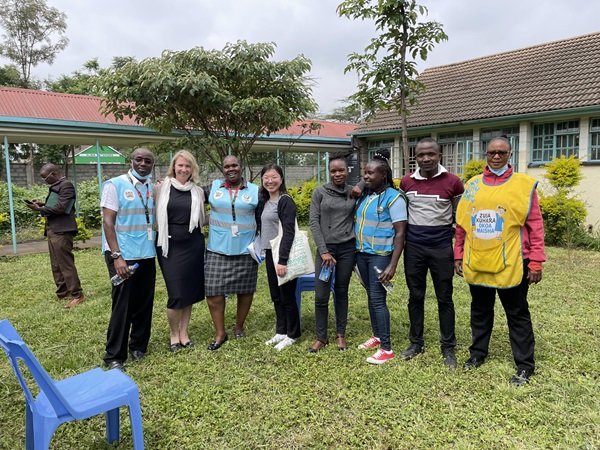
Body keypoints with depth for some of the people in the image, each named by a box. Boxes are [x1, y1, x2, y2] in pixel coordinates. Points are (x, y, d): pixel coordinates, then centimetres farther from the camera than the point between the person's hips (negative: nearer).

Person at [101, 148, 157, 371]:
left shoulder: (153, 188, 10)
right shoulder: (115, 185, -6)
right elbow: (108, 222, -11)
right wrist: (117, 256, -18)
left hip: (147, 255, 5)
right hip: (123, 256, -5)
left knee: (144, 304, 11)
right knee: (122, 306, 0)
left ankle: (138, 346, 28)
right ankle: (114, 356, 14)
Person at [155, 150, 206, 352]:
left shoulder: (198, 191, 6)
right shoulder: (162, 187, 0)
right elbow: (156, 216, 4)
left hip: (193, 245, 2)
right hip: (170, 245, -2)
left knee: (190, 291, 8)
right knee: (176, 294, -4)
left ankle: (183, 333, 25)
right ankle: (173, 333, 20)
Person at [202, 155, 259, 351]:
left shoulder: (255, 190, 1)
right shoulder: (213, 187, 4)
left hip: (246, 251, 0)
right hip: (217, 250, 1)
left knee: (245, 290, 9)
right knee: (213, 291, -1)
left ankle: (239, 326, 32)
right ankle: (220, 333, 17)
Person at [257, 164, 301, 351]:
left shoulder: (285, 201, -12)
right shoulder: (264, 201, 12)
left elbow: (289, 233, -19)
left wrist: (282, 260, -24)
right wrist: (263, 251, 9)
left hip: (283, 255, -8)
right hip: (270, 254, 8)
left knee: (287, 296, 2)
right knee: (276, 296, 15)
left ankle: (292, 335, 17)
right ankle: (281, 332, 28)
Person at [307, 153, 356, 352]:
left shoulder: (353, 193, 4)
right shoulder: (320, 192, -1)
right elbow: (313, 223, -4)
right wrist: (323, 251, -10)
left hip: (347, 248, 1)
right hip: (325, 248, -1)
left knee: (341, 292, 10)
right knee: (321, 296, -1)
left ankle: (340, 334, 25)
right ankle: (321, 337, 16)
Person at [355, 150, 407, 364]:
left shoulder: (393, 198, -12)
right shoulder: (364, 196, 8)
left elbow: (400, 233, -14)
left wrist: (393, 265, -19)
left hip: (380, 255, -7)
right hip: (361, 253, 7)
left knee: (378, 299, -5)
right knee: (370, 296, 14)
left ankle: (386, 348, 5)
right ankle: (377, 336, 29)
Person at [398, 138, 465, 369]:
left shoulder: (452, 182, -5)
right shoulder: (405, 182, 1)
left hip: (441, 248, -2)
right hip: (413, 247, 2)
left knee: (444, 298, 8)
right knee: (415, 296, 11)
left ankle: (448, 348, 20)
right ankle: (416, 343, 25)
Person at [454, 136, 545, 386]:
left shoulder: (524, 184, -3)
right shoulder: (472, 185, 7)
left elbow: (535, 225, -5)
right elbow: (462, 224, 9)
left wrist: (536, 261, -9)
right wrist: (459, 254, 7)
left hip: (511, 263, -3)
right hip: (476, 262, 4)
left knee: (517, 314, 8)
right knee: (480, 311, 17)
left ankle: (525, 365, 21)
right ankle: (478, 352, 34)